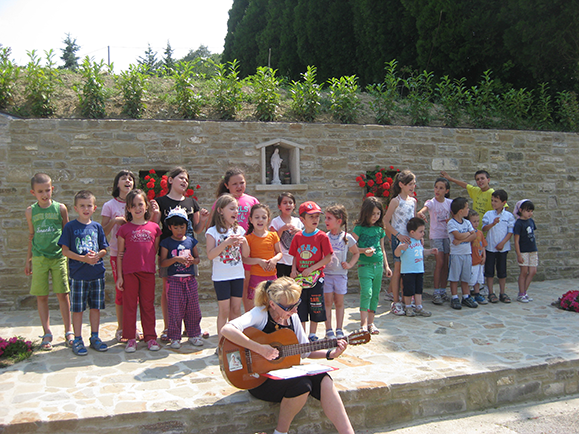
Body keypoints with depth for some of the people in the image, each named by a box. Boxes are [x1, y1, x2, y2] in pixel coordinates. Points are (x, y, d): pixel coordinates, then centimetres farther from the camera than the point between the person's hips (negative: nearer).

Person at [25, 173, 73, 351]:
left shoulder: (60, 208, 0)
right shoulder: (30, 211, 4)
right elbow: (31, 236, 13)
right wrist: (28, 259, 15)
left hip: (58, 256, -1)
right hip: (39, 258, 1)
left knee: (62, 294, 2)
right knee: (41, 296, 4)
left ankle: (68, 331, 14)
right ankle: (47, 334, 15)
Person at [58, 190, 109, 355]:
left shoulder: (97, 227, 7)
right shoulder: (70, 227, -2)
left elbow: (104, 249, 10)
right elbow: (65, 250, -5)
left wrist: (97, 255, -12)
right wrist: (83, 258, -17)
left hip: (97, 273, 3)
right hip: (78, 274, -3)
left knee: (96, 307, 10)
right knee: (77, 309, 4)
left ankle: (94, 337, 22)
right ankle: (77, 340, 15)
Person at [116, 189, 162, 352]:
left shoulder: (154, 227, 6)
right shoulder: (124, 229, 2)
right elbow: (120, 253, 3)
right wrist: (119, 276, 0)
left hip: (148, 271, 1)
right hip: (129, 272, -1)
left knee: (148, 305, 10)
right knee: (129, 305, 6)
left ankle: (150, 337, 19)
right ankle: (130, 338, 16)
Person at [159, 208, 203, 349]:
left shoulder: (191, 241, 8)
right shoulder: (166, 243, -1)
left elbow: (197, 258, 14)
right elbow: (162, 262, -5)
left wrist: (193, 260, -9)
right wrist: (175, 259, -19)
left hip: (190, 279, 3)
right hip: (174, 280, -3)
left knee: (193, 309, 8)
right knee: (175, 310, 1)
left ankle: (194, 334, 21)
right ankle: (175, 337, 12)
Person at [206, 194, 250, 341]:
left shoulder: (239, 230, 7)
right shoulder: (213, 232, -5)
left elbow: (246, 254, 6)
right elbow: (210, 255, -15)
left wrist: (244, 242, -13)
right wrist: (226, 243, -24)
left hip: (238, 275, 4)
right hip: (221, 276, -4)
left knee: (236, 309, 8)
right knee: (224, 310, 0)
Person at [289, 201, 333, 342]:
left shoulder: (322, 236, -7)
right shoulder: (297, 237, 2)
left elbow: (328, 258, -10)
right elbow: (295, 256, 11)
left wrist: (312, 268, -16)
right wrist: (294, 269, -7)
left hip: (316, 278, -2)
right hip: (300, 278, 2)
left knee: (315, 309, 7)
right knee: (300, 309, 8)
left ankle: (312, 335, 24)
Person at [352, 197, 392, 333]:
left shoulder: (380, 229, 11)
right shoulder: (359, 228, -5)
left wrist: (386, 266, 18)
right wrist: (364, 250, -20)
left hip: (378, 265, 5)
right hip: (365, 265, -5)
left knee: (375, 294, 8)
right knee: (366, 292, -16)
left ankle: (371, 323, 17)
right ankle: (363, 324, -14)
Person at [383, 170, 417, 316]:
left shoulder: (413, 201, 11)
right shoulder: (395, 201, -8)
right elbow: (386, 222, -9)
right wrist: (398, 235, -15)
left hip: (410, 238, 6)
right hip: (398, 238, -6)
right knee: (398, 269, -3)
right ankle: (396, 303, 5)